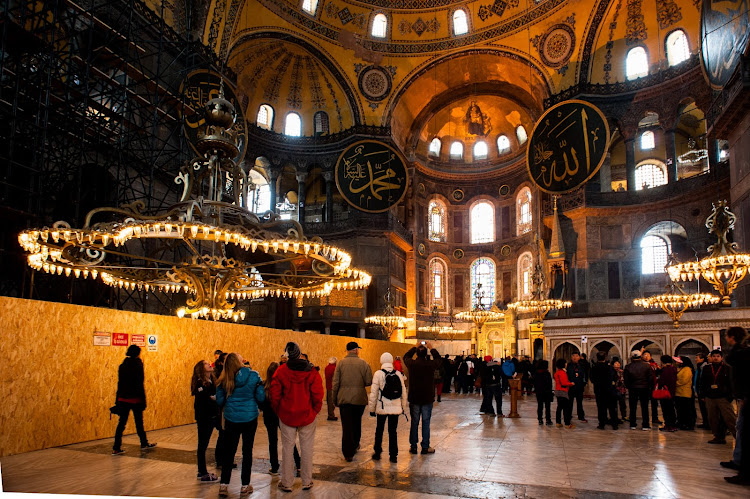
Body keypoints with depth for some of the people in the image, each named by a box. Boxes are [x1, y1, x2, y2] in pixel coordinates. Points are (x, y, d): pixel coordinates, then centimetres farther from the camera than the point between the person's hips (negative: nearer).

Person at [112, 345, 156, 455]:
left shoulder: (122, 366, 5)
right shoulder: (138, 366, -12)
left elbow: (120, 383, 9)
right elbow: (140, 385, -13)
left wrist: (118, 400, 15)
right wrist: (143, 400, -9)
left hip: (122, 399, 5)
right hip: (135, 399, -5)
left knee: (122, 422, 8)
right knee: (139, 422, 10)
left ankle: (116, 448, 5)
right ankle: (144, 444, 25)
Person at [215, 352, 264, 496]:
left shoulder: (224, 380, -6)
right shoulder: (254, 376, -11)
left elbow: (220, 401, -3)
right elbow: (261, 398, -9)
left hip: (231, 419, 1)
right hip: (250, 418, -1)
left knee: (229, 452, 13)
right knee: (247, 451, 11)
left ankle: (224, 485, 13)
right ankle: (245, 486, 18)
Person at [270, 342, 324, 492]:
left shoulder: (281, 371, -10)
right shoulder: (311, 371, -10)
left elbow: (275, 395, -5)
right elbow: (317, 395, -8)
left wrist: (278, 412, 9)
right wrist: (315, 411, 6)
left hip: (286, 416, 0)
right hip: (307, 416, 0)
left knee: (287, 448, 10)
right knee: (306, 448, 11)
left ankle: (286, 483, 18)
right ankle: (306, 481, 20)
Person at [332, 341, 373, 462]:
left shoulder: (341, 363, -2)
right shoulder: (363, 363, -2)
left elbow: (335, 383, -2)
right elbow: (369, 381, -6)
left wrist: (335, 398, 6)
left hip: (344, 398, -1)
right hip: (360, 398, 1)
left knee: (346, 425, 1)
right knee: (357, 422, 21)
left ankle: (348, 453, -3)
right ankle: (355, 445, 36)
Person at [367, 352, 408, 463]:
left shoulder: (378, 374, -8)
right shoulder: (399, 374, 1)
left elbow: (373, 393, -7)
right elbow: (404, 393, 7)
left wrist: (372, 408, 2)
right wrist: (403, 408, 16)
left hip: (382, 408, -2)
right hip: (395, 408, 2)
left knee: (379, 430, 14)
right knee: (393, 431, 10)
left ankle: (377, 453, 22)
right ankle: (393, 455, 12)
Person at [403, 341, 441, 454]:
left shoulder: (411, 364, -9)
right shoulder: (431, 364, -11)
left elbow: (406, 356, 14)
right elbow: (438, 359, 12)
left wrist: (415, 347, 19)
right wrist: (431, 348, 19)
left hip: (414, 399, 1)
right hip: (427, 399, -1)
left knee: (414, 423, 10)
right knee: (426, 423, 7)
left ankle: (413, 447, 17)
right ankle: (425, 447, 12)